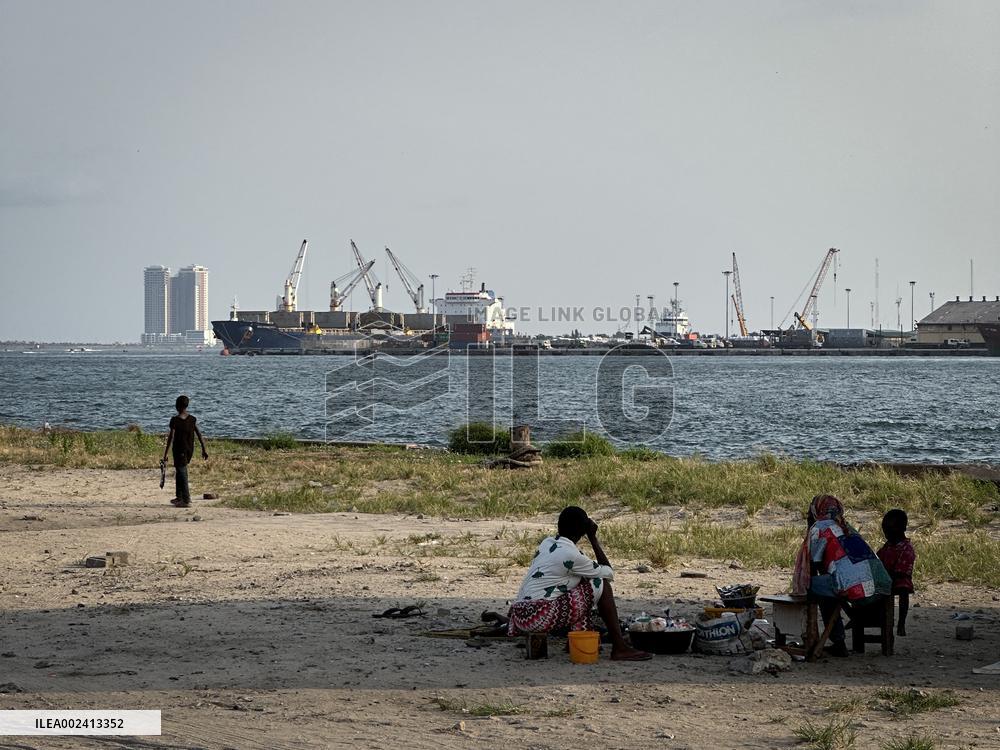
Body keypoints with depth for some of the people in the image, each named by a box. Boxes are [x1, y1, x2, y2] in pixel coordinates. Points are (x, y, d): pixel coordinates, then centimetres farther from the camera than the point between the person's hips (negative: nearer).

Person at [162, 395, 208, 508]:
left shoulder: (174, 420, -15)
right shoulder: (192, 419, 0)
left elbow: (171, 438, -17)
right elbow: (199, 435, 2)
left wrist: (165, 456, -14)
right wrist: (204, 450, 11)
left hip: (179, 451, -6)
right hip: (190, 450, 6)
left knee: (182, 474, -1)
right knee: (179, 473, 21)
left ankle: (186, 501, -2)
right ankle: (180, 497, 29)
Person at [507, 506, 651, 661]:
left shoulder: (546, 543, 14)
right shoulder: (572, 555, -10)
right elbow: (609, 573, 3)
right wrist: (593, 538, 7)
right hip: (539, 617, -9)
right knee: (601, 584, -3)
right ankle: (619, 647, -2)